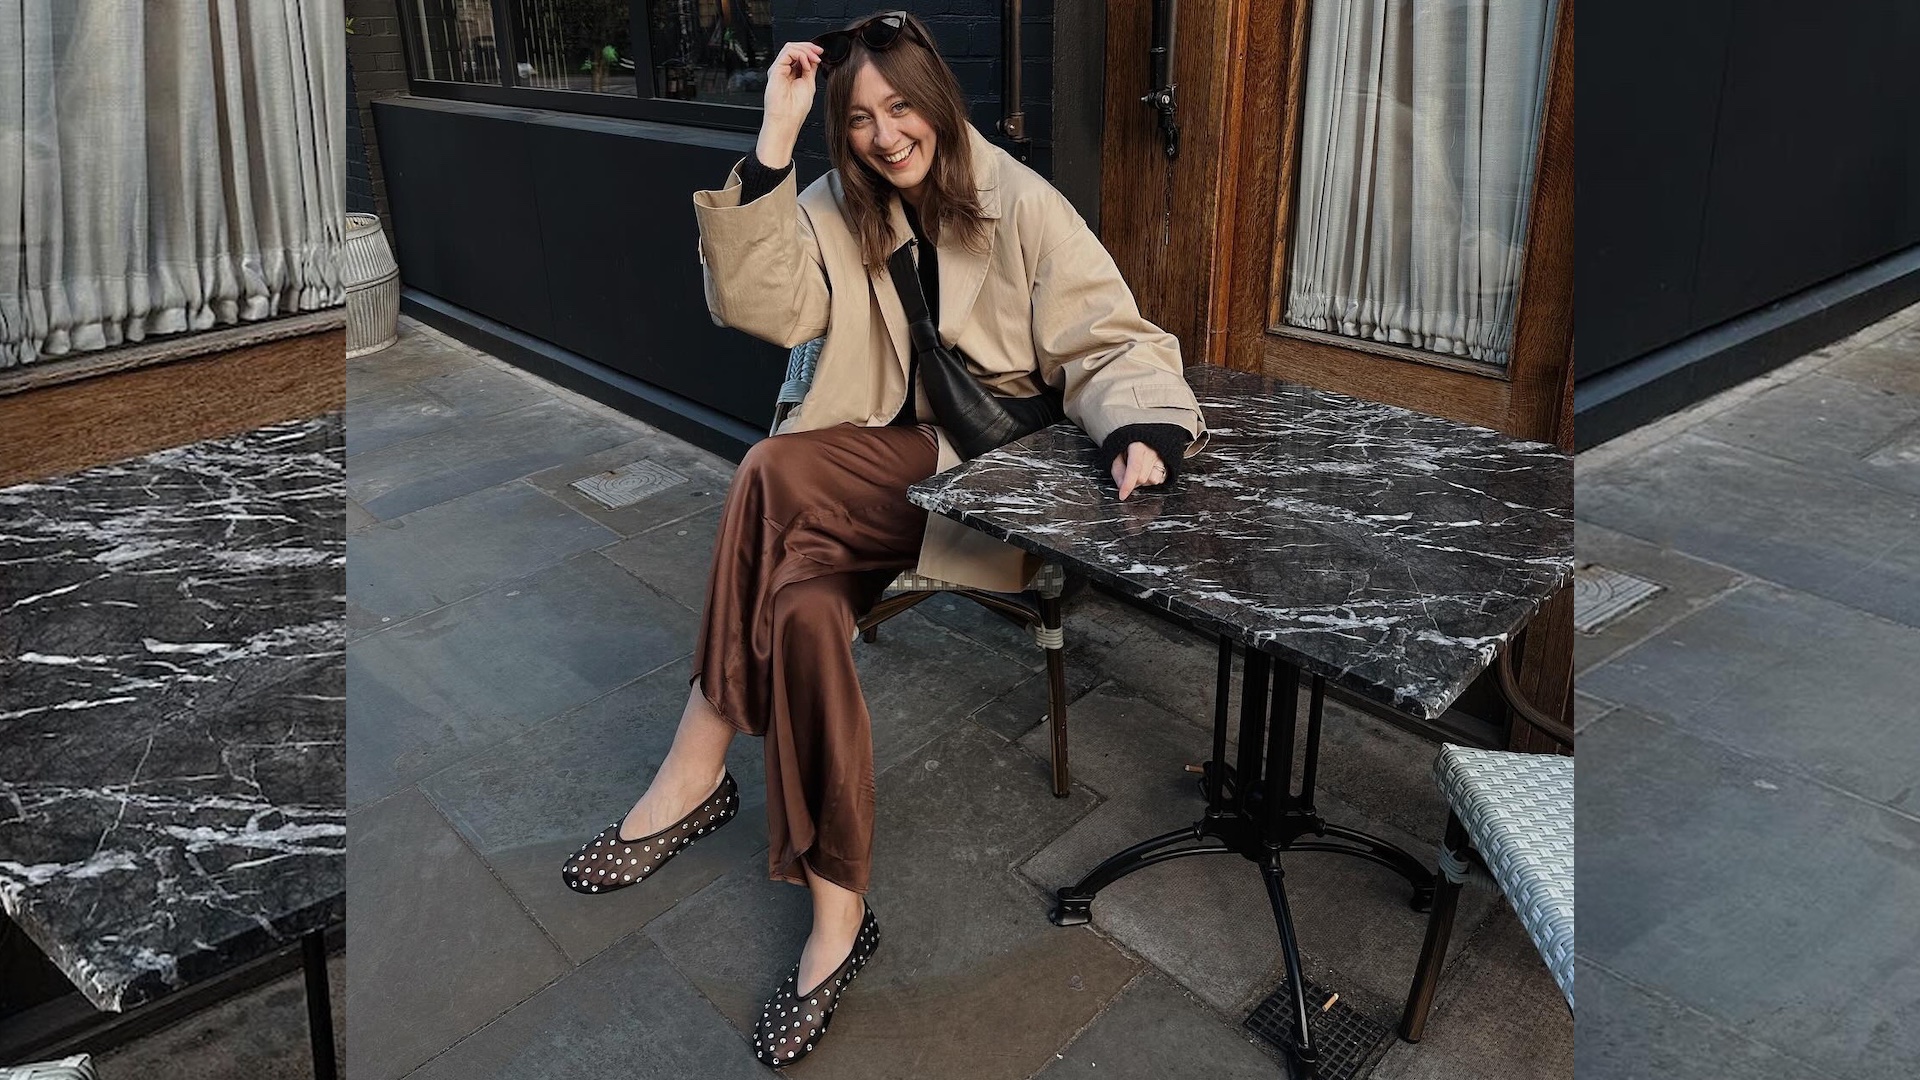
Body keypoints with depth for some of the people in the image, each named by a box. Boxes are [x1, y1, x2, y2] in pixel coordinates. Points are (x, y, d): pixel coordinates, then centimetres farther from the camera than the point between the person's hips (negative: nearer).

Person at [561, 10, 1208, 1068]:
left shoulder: (1019, 203, -2)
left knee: (774, 470, -28)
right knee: (805, 598, -30)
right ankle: (837, 912, -22)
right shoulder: (837, 209, 9)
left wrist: (1142, 428, -28)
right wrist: (772, 142, -13)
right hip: (873, 472, 4)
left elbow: (1112, 345, -6)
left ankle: (699, 759, -15)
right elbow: (758, 304, -8)